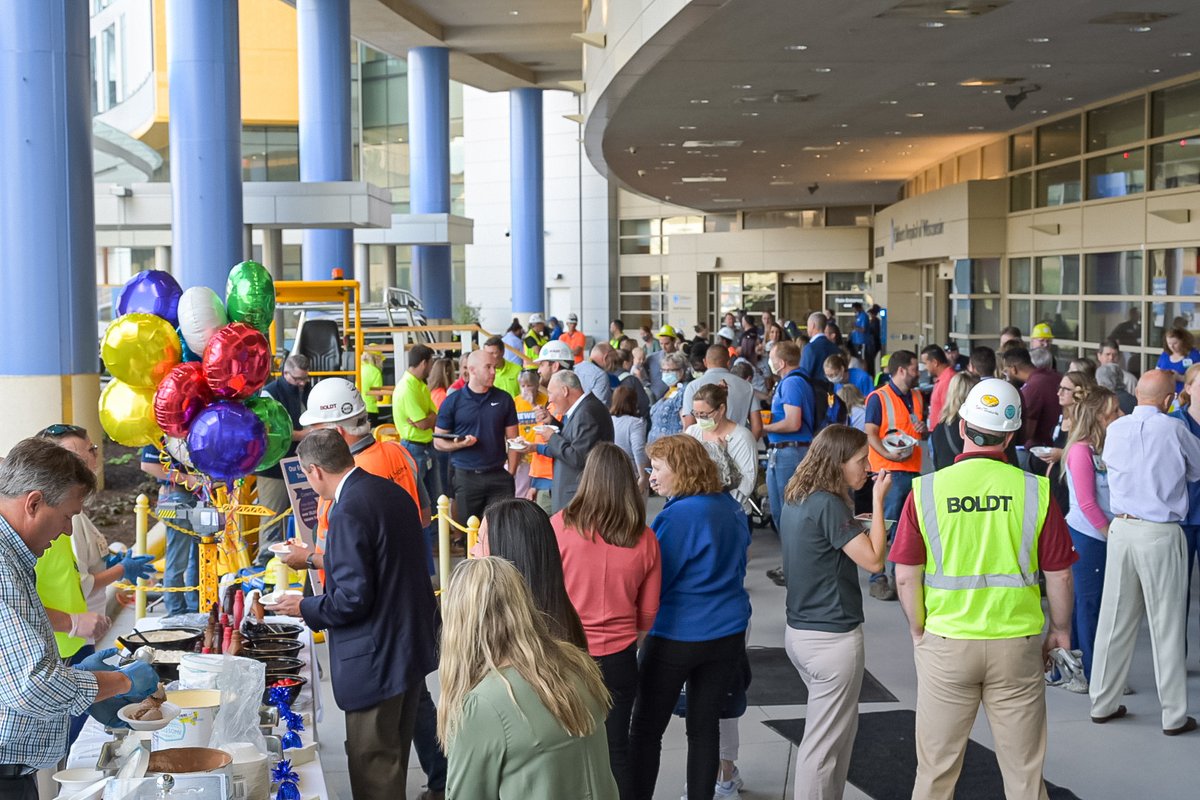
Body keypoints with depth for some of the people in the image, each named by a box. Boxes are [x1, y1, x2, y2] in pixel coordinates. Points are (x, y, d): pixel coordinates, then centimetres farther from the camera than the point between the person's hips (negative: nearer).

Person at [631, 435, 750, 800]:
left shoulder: (679, 516, -19)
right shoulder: (731, 508, 4)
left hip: (677, 636, -7)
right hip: (729, 632, 7)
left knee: (646, 728, 7)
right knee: (705, 725, 13)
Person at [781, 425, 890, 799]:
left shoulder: (796, 501, 7)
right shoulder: (828, 505, -20)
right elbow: (873, 559, -18)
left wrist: (854, 524, 6)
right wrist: (878, 500, -13)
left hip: (800, 631, 9)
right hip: (832, 638, -9)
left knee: (841, 727, 21)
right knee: (824, 742, 2)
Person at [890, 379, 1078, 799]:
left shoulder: (926, 489, -7)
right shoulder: (1034, 490, -7)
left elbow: (905, 576, -5)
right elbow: (1059, 574, -1)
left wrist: (918, 631, 9)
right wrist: (1060, 630, 14)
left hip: (945, 643, 0)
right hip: (1018, 643, 0)